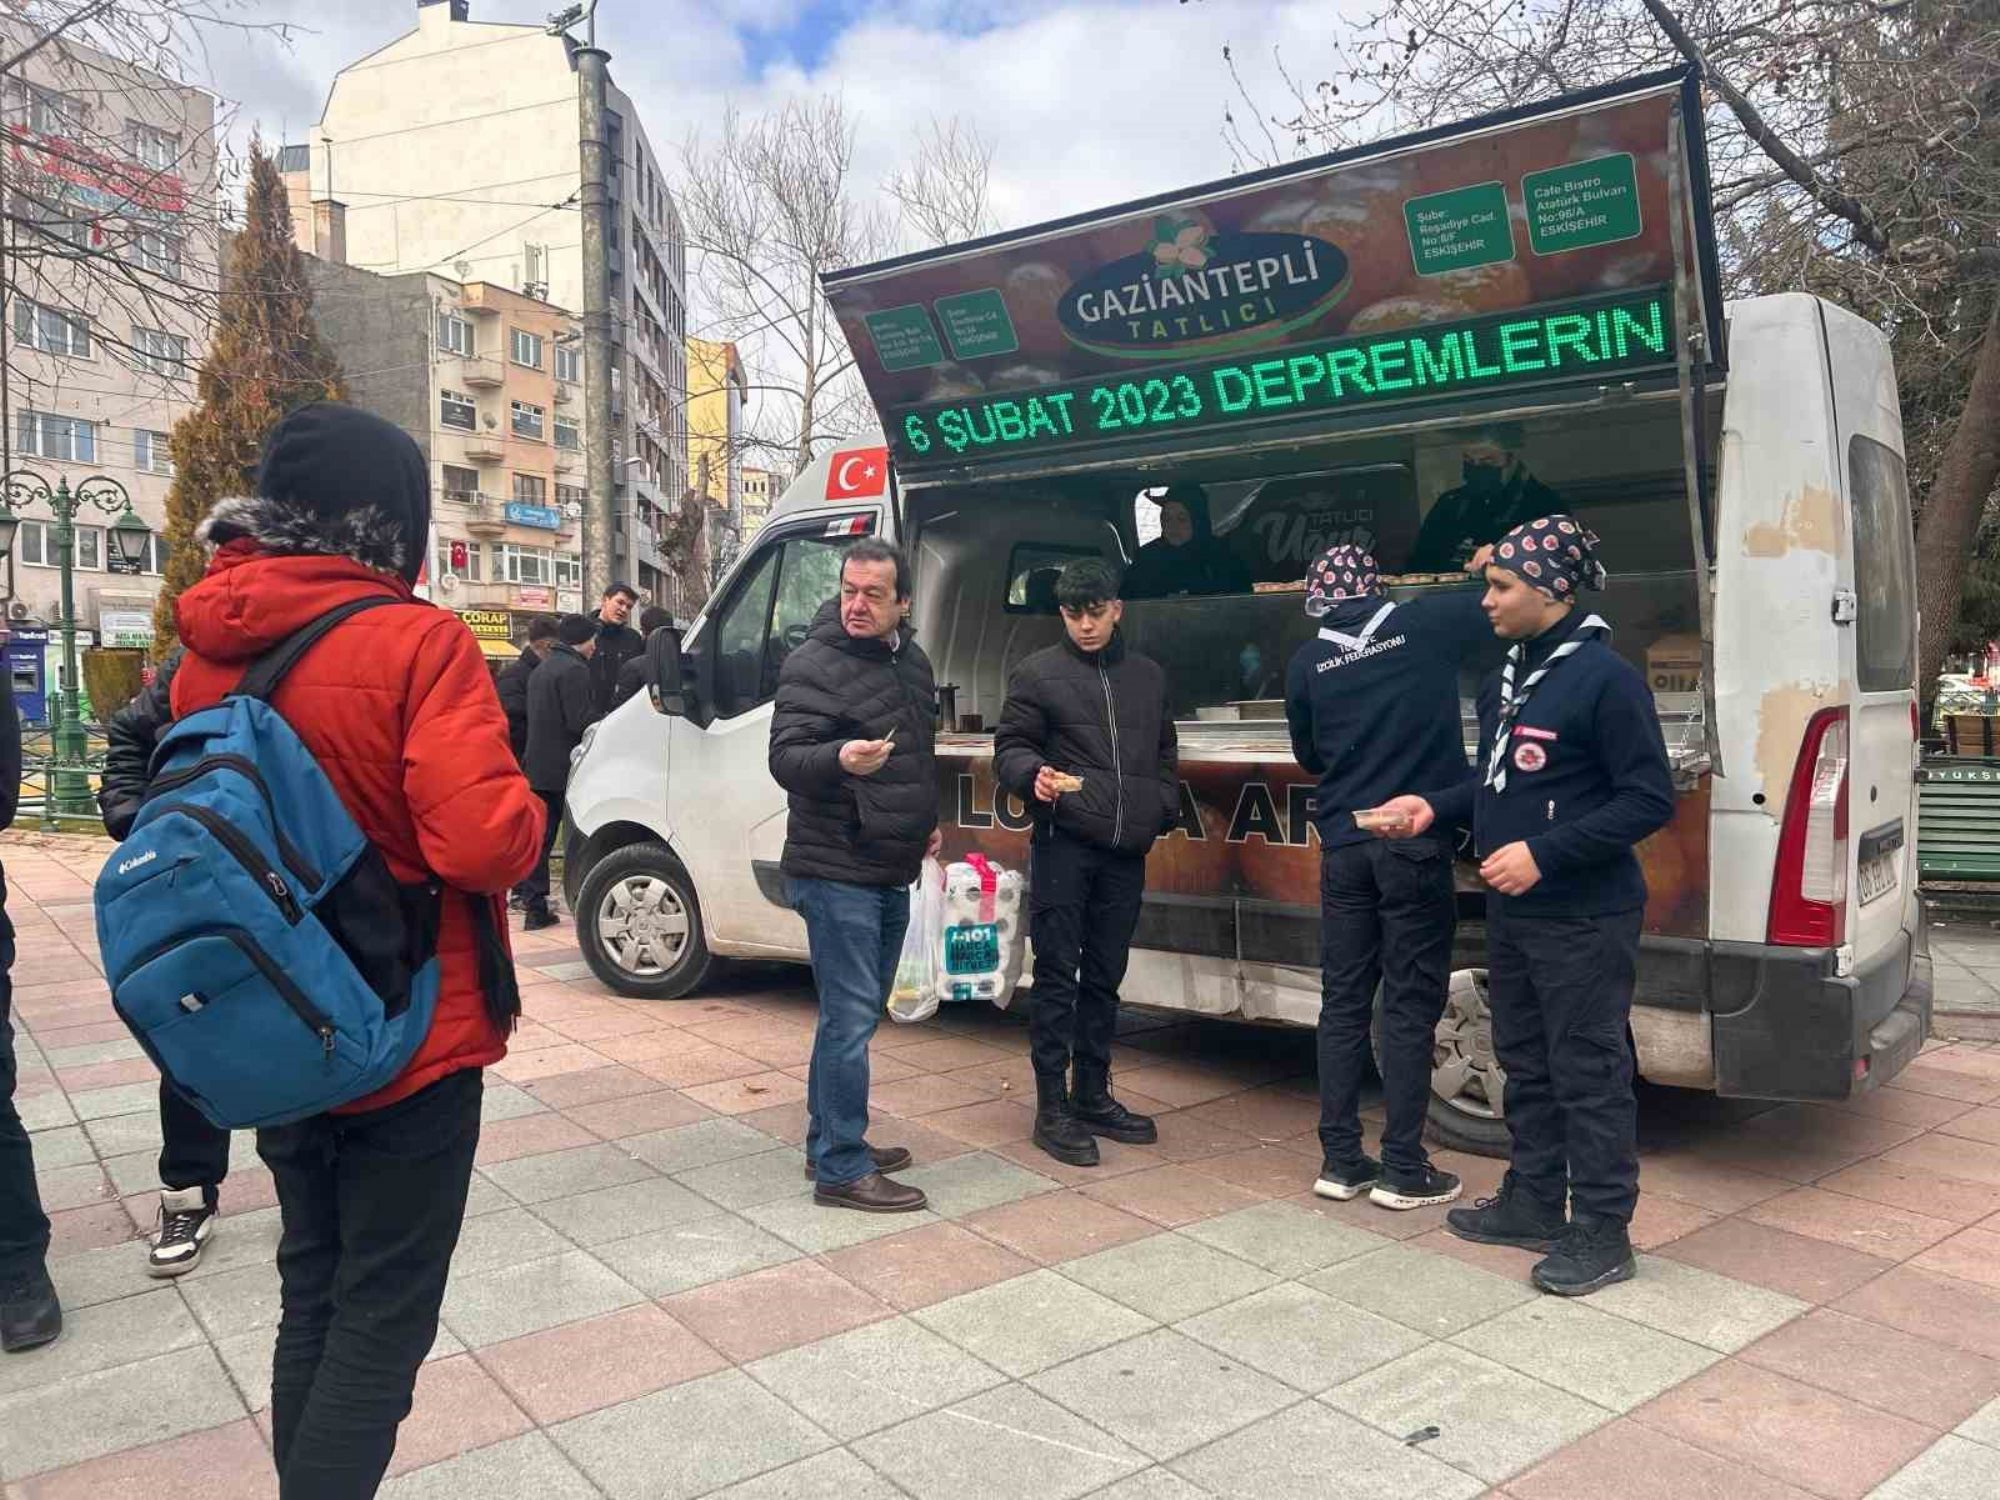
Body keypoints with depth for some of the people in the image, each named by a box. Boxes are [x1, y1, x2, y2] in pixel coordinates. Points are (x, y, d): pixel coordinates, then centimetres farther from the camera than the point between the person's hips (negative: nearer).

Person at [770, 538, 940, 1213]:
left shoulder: (912, 659, 11)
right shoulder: (813, 665, -13)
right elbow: (786, 759, -21)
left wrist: (927, 821, 18)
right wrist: (840, 759, -40)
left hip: (891, 873, 9)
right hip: (835, 872, -9)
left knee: (856, 1014, 16)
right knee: (850, 1016, -8)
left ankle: (833, 1142, 30)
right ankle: (840, 1169, 1)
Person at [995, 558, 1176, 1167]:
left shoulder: (1148, 676, 17)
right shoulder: (1038, 672, 2)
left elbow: (1165, 757, 24)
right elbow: (1009, 747, 0)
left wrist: (1162, 812, 9)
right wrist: (1034, 774, -21)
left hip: (1125, 852, 5)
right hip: (1064, 846, -5)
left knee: (1104, 978, 13)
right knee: (1057, 976, -1)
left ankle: (1093, 1097, 24)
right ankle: (1052, 1108, 7)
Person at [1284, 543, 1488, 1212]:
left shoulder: (1306, 662, 6)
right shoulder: (1425, 624, -3)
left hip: (1344, 847, 3)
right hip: (1415, 843, -3)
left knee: (1344, 1003, 11)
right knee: (1410, 1007, 4)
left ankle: (1340, 1160, 16)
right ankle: (1402, 1170, 9)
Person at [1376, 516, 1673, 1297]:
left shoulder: (1606, 677, -16)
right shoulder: (1507, 677, 10)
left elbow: (1649, 800, -17)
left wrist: (1543, 854, -23)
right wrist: (1435, 806, 4)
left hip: (1582, 919, -9)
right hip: (1513, 912, 9)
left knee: (1588, 1073, 2)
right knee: (1525, 1062, 18)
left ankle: (1601, 1232, 17)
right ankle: (1533, 1202, 33)